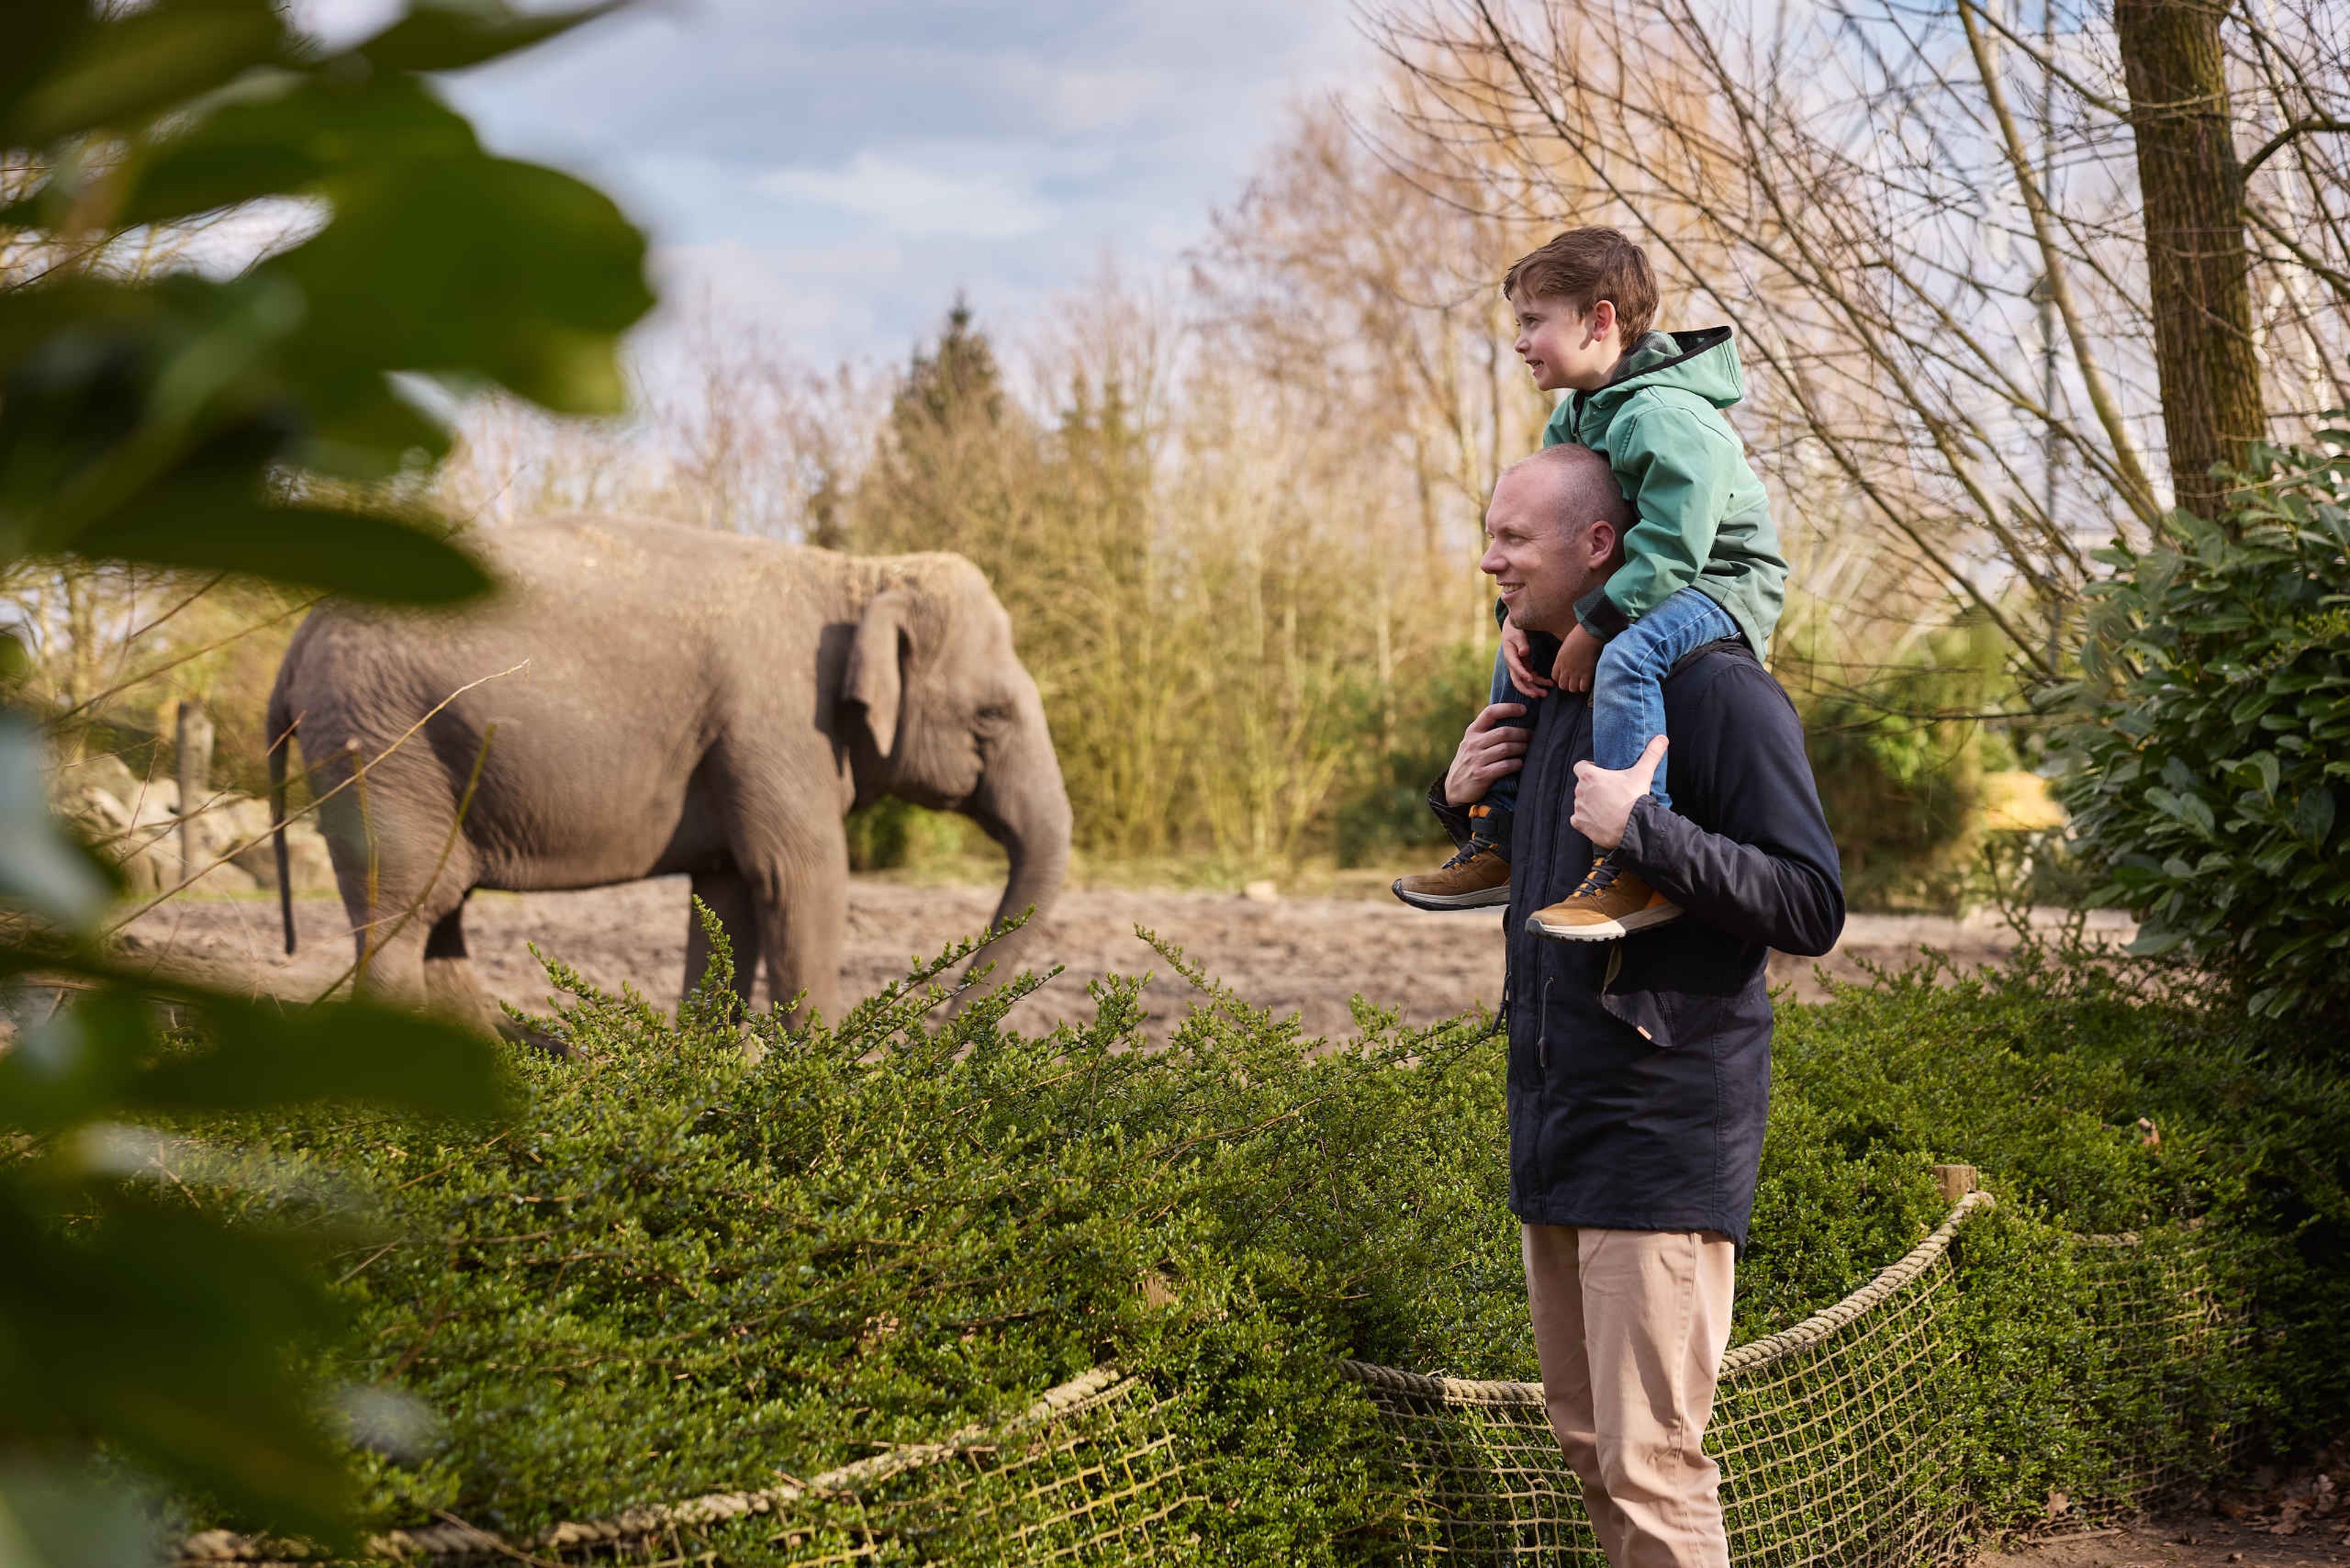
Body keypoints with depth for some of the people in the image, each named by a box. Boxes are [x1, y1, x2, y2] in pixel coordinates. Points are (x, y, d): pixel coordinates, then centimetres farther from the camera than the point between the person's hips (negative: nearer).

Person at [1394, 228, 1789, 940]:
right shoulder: (1575, 416, 6)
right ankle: (1500, 841, 21)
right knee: (1521, 654, 17)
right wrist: (1519, 613, -8)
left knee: (1627, 656, -38)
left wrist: (1591, 630, -27)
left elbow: (1667, 552, -32)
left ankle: (1635, 864, -39)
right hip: (1648, 586, 11)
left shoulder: (1665, 420, -27)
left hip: (1721, 584, -11)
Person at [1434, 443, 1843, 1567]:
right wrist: (1460, 800, 9)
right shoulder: (1552, 694, 13)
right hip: (1556, 1124, 9)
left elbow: (1812, 908, -16)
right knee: (1588, 1440, 16)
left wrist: (1643, 830, -25)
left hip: (1662, 1135, -9)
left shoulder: (1714, 688, -12)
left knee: (1651, 1463, -8)